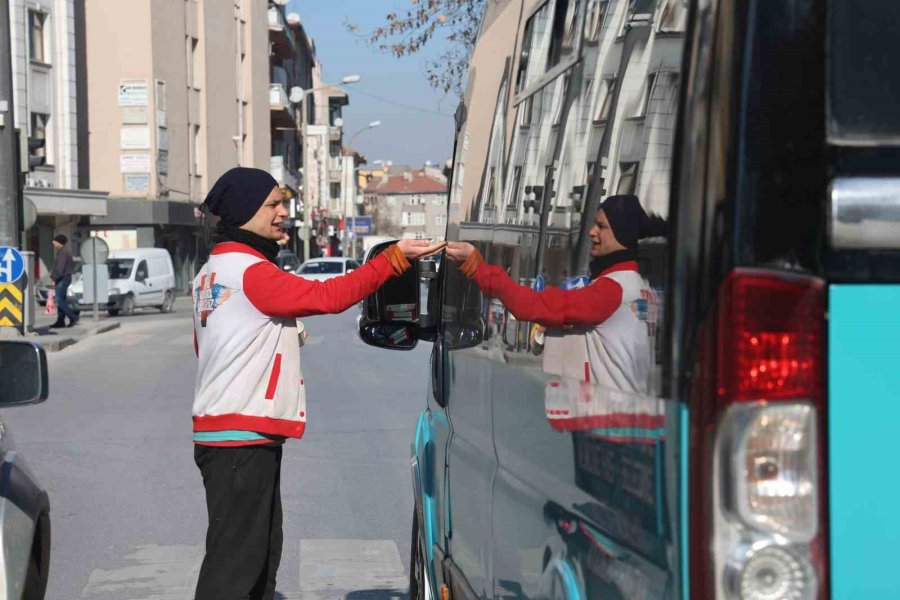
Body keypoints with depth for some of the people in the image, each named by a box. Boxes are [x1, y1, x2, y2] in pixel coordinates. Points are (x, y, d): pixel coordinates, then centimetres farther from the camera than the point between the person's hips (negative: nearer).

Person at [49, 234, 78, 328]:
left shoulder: (62, 252, -16)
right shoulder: (66, 251, 17)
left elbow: (59, 268, -23)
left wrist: (54, 278, -16)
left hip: (62, 279, -11)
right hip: (65, 278, 11)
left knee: (60, 301, -10)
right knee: (61, 301, 10)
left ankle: (73, 317, -9)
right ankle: (60, 321, 10)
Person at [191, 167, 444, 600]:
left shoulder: (210, 272, 17)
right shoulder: (250, 270, -15)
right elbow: (327, 297, -21)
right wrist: (394, 258, -19)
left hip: (222, 434, 10)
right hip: (243, 439, -10)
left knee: (262, 553, 15)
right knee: (236, 562, -8)